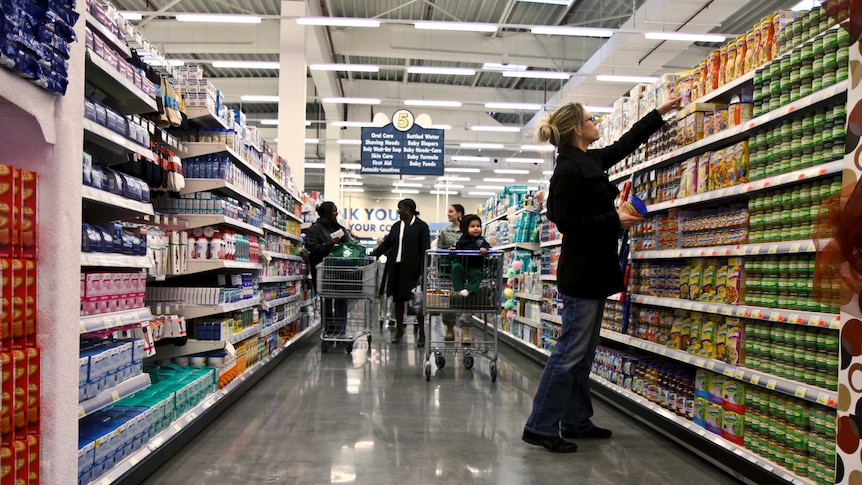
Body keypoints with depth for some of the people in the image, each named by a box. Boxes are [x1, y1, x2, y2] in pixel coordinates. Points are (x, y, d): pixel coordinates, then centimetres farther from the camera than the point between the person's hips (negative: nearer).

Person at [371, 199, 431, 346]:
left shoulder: (421, 226, -5)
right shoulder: (396, 226, 14)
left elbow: (425, 249, -8)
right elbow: (386, 244, 18)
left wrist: (423, 271, -13)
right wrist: (371, 256, 10)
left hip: (412, 269, -6)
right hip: (397, 268, 6)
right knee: (398, 299, 11)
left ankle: (421, 333, 9)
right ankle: (399, 329, 25)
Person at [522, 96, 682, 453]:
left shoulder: (590, 161, 14)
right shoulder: (569, 169, -14)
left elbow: (625, 144, 29)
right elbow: (567, 222, -19)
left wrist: (659, 113, 35)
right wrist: (614, 220, -15)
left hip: (593, 272, 10)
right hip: (581, 273, -10)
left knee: (583, 354, 13)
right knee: (570, 353, -7)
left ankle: (575, 422, 23)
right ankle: (540, 427, 0)